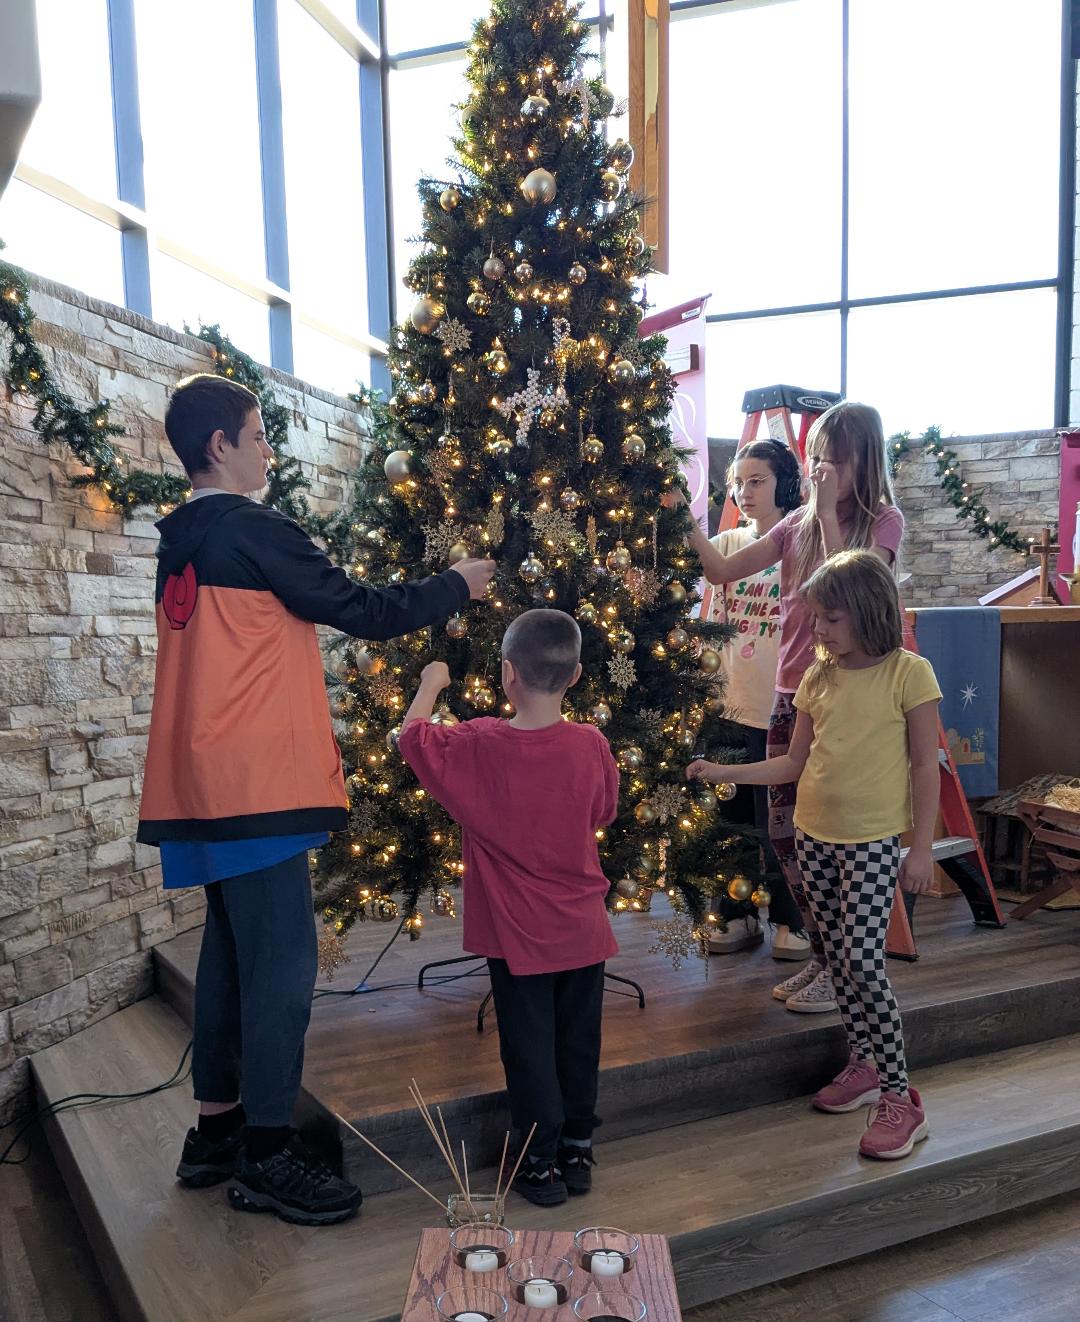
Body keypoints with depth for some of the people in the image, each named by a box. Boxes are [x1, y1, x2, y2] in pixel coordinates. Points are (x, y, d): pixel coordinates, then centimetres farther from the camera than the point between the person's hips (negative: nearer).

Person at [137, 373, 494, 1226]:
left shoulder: (180, 541, 15)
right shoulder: (253, 531, -12)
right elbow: (362, 613, -10)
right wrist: (455, 585, 4)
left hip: (208, 783, 10)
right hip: (256, 781, -10)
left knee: (232, 949, 16)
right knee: (282, 959, -2)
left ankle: (217, 1130, 28)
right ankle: (268, 1157, 8)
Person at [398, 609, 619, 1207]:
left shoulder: (477, 745, -17)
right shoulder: (591, 744, -11)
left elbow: (413, 738, 1)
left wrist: (430, 685, 16)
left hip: (516, 934, -2)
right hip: (582, 929, 2)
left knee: (529, 1048, 11)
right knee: (579, 1042, 17)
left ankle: (541, 1163, 23)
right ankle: (578, 1150, 32)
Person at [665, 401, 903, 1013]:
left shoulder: (884, 521, -2)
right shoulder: (799, 523, 12)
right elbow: (724, 569, 7)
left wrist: (829, 510, -14)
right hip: (792, 693, 6)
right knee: (786, 831, 9)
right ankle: (824, 955, 26)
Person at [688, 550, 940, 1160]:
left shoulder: (909, 673, -9)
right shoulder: (818, 679, 5)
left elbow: (925, 766, -7)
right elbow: (795, 763, 9)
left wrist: (923, 847, -8)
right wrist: (722, 772, 1)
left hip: (874, 841, -5)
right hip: (815, 836, 5)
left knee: (864, 960, -9)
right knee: (838, 956, 12)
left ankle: (900, 1097, 6)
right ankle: (864, 1065, 31)